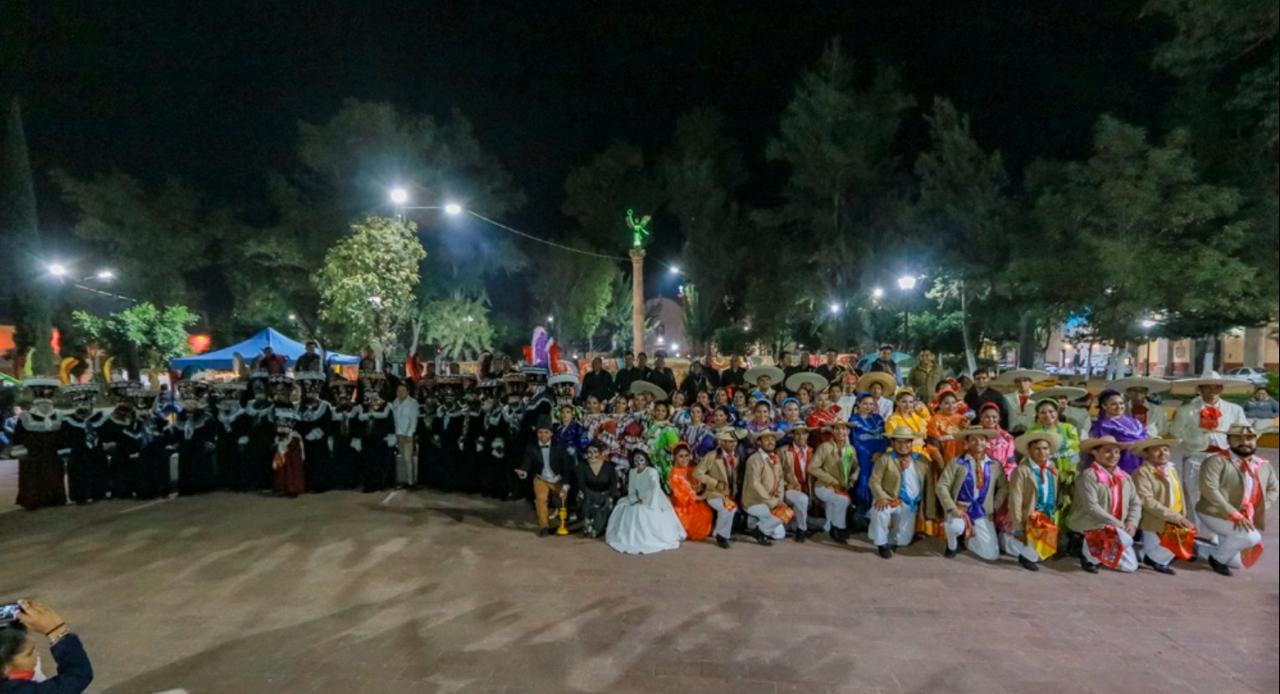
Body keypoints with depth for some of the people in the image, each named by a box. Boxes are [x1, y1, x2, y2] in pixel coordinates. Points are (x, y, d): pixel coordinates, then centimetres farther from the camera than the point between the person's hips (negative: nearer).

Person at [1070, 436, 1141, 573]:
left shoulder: (1125, 477, 10)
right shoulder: (1088, 475, -12)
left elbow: (1135, 503, 9)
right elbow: (1092, 507, -18)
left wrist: (1132, 523, -10)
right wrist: (1118, 524, -18)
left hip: (1119, 529, 7)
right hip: (1093, 526, -7)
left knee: (1130, 566, -2)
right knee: (1124, 539, -32)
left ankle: (1096, 550, 17)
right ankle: (1089, 553, -9)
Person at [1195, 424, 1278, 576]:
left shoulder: (1264, 465, 7)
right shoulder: (1216, 461, -14)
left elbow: (1274, 489, 16)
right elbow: (1209, 489, -21)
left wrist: (1259, 511, 0)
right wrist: (1234, 514, -25)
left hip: (1245, 518, 7)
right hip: (1215, 513, -7)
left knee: (1237, 562, 8)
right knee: (1251, 537, -27)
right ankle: (1217, 558, -4)